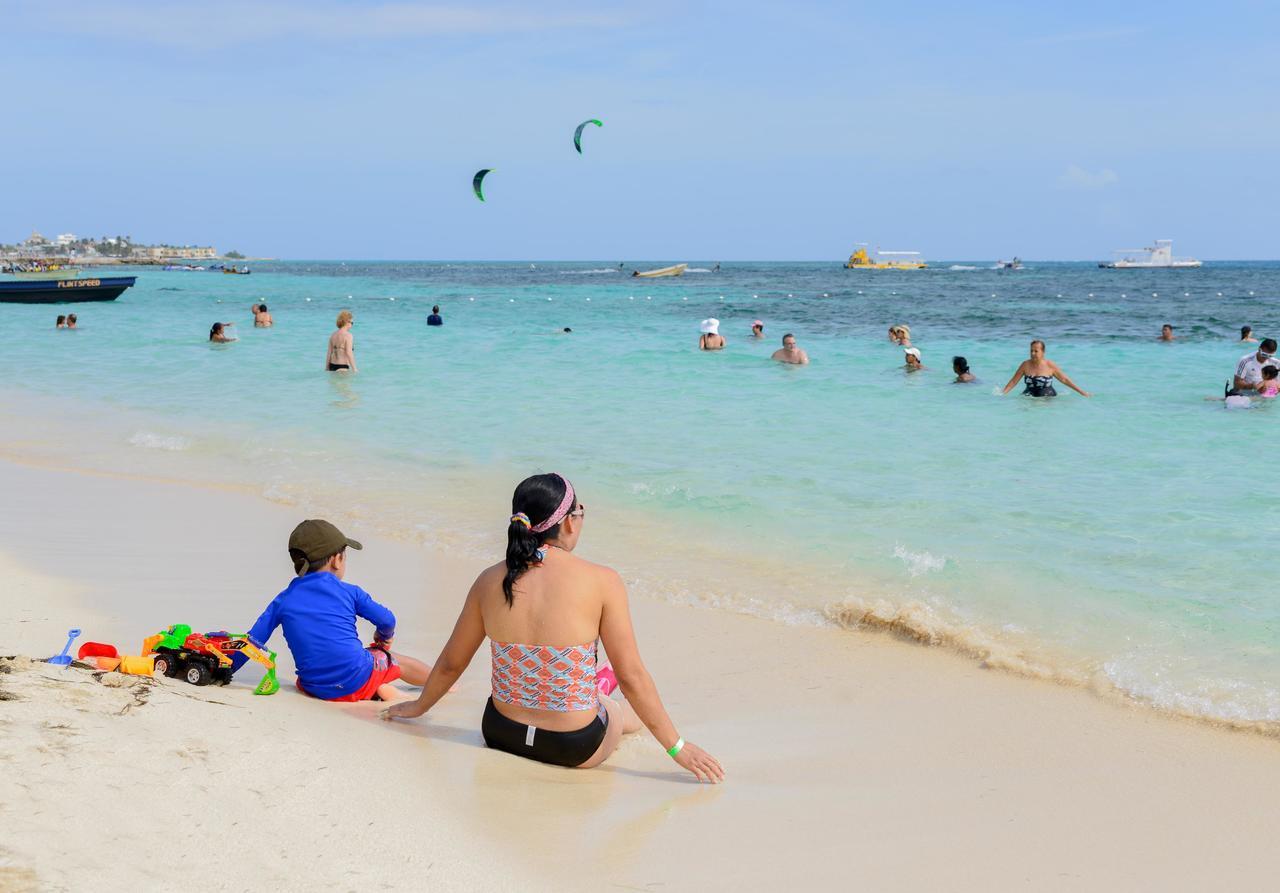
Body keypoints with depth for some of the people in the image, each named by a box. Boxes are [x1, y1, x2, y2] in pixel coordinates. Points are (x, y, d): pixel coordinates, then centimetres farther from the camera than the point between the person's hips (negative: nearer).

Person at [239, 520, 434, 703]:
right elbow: (387, 620, 7)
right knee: (396, 661, 25)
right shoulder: (348, 591, 1)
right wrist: (384, 638, 31)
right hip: (358, 681, -1)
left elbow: (253, 641, 5)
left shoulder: (283, 600, 6)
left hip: (317, 690, 2)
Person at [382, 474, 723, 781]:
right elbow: (632, 677, -16)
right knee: (632, 712, 30)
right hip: (576, 749, -4)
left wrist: (419, 706, 26)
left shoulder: (490, 581, -7)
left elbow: (450, 664, 6)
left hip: (501, 733, 4)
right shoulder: (602, 582, -18)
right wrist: (678, 747, -6)